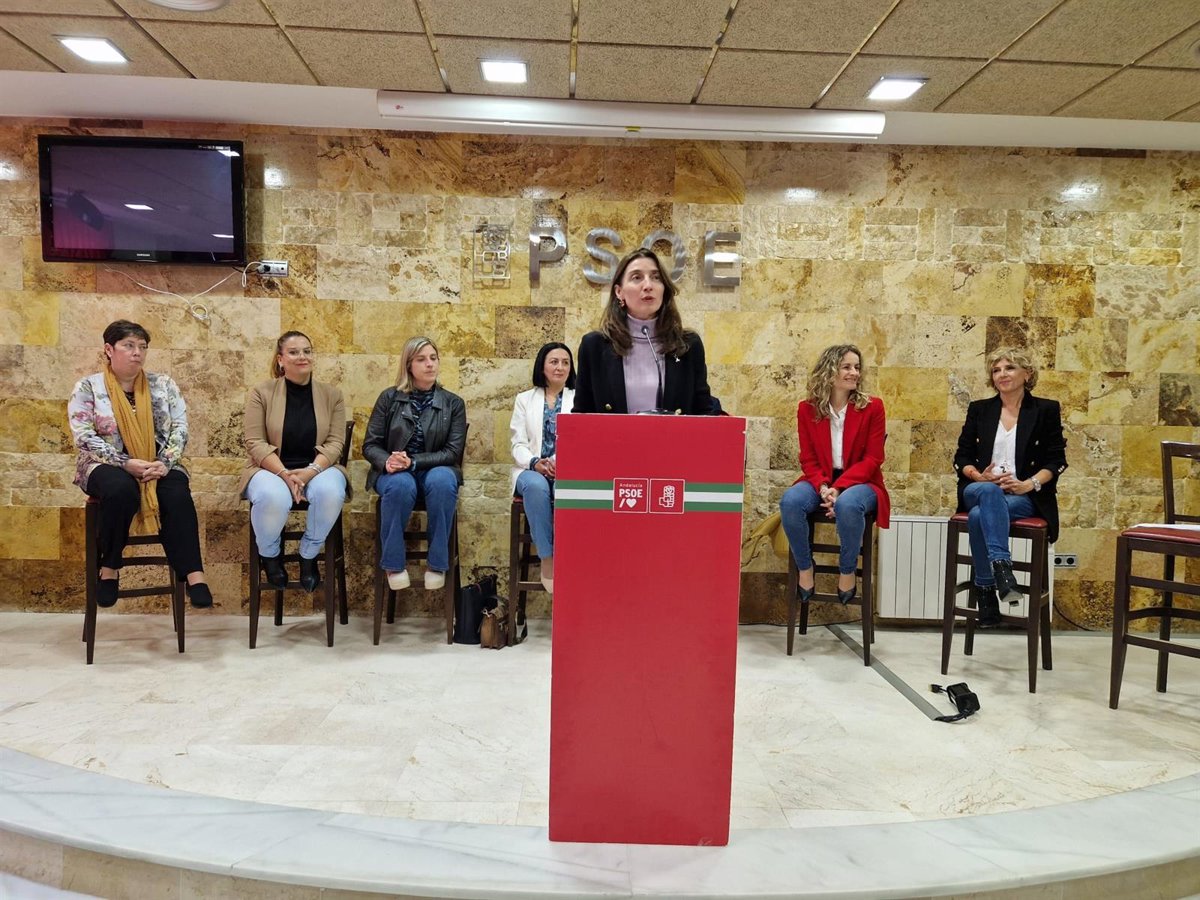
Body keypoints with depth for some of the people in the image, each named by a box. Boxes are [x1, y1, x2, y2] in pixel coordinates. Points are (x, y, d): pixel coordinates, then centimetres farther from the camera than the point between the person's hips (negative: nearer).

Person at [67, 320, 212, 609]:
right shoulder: (88, 387, 2)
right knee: (121, 490, -37)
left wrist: (166, 462, -16)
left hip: (159, 464, 2)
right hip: (109, 464, -2)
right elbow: (84, 436, -7)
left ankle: (193, 574, -35)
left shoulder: (163, 384, 9)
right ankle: (109, 568, -18)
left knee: (178, 496, -31)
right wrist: (125, 463, -20)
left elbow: (180, 427, 2)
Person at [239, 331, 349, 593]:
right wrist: (284, 474, -21)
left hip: (317, 468, 1)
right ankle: (270, 555, -1)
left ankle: (308, 556, -5)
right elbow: (255, 443, -6)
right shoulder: (261, 392, 1)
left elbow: (335, 442, -1)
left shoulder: (332, 395, 6)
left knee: (330, 492, -35)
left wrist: (311, 471, -20)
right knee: (273, 497, -37)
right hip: (272, 469, -1)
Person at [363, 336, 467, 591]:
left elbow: (453, 452, -4)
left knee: (442, 480, -36)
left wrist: (414, 462, -19)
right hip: (394, 472, 0)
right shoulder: (389, 398, 5)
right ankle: (393, 565, -20)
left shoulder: (453, 403, 5)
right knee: (401, 485, -37)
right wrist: (387, 461, -21)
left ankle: (437, 564, -24)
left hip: (435, 471, 0)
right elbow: (370, 445, 4)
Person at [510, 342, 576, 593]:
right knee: (536, 486, -37)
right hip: (532, 470, 1)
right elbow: (518, 444, 7)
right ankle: (547, 559, -28)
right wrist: (535, 462, -16)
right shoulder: (525, 399, 17)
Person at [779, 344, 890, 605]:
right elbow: (808, 459, 2)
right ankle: (805, 569, -11)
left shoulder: (872, 406, -3)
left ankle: (848, 572, -13)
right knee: (790, 501, -31)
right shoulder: (807, 409, 2)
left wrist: (839, 488, -21)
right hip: (820, 481, 2)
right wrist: (823, 487, -20)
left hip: (860, 482, -2)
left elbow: (872, 458, -7)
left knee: (847, 504, -38)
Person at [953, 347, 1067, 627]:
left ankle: (985, 591, -32)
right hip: (980, 489, 2)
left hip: (1025, 496, -2)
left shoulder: (1046, 410, 10)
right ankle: (1002, 569, -45)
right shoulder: (979, 409, 16)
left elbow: (1057, 460, 4)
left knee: (979, 516, -35)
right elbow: (961, 457, 12)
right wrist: (980, 476, -10)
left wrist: (1029, 483, -14)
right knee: (989, 492, -38)